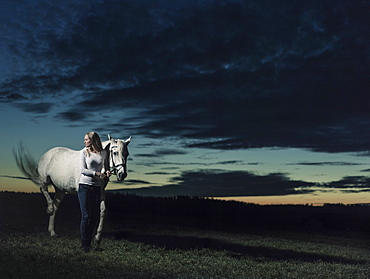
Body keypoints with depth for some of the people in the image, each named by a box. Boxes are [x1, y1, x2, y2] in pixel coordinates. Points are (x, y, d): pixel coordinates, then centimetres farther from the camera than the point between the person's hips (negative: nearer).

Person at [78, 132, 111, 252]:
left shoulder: (104, 153, 6)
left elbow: (106, 166, 17)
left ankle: (89, 242, 17)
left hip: (97, 187, 3)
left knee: (95, 216, 4)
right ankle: (84, 244, 5)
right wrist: (97, 173, -19)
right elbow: (82, 170, -8)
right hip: (84, 186, -3)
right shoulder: (84, 152, -1)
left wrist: (107, 172, -6)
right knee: (86, 215, -5)